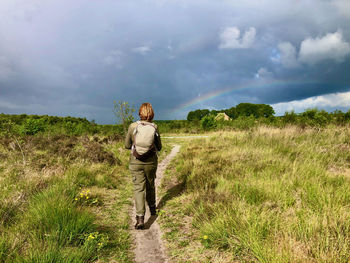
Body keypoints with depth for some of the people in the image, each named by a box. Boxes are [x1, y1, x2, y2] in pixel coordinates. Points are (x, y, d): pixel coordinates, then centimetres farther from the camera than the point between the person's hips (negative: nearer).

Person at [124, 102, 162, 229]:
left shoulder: (133, 126, -7)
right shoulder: (154, 127, -6)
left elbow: (127, 145, 2)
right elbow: (159, 147, 3)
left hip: (136, 162, -1)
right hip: (151, 162, 1)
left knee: (138, 188, 1)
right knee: (150, 185, 22)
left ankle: (140, 218, -9)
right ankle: (152, 208, 42)